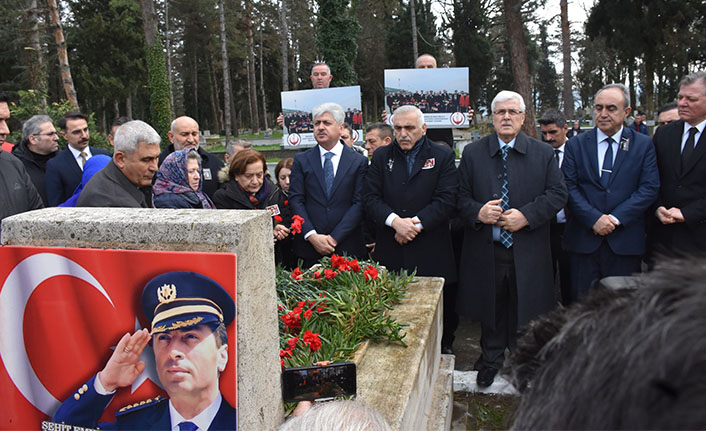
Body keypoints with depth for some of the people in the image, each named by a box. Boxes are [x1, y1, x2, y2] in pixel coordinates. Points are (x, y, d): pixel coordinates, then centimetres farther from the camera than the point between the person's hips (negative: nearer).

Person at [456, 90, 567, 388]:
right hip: (486, 250, 0)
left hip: (527, 250, 0)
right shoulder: (472, 153, 5)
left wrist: (527, 215, -14)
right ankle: (491, 359, 31)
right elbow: (461, 196, 5)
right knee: (490, 307, 11)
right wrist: (478, 212, -16)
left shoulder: (543, 153, 4)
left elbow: (558, 194, 0)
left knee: (525, 307, 10)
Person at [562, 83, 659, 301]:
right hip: (584, 239, 0)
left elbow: (649, 188, -4)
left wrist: (616, 218, -14)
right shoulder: (576, 144, 5)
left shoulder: (644, 144, 5)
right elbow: (569, 187, -2)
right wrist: (594, 219, -14)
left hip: (625, 241, 0)